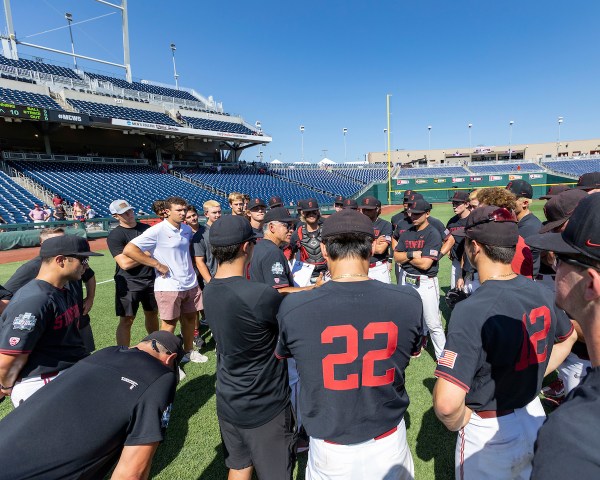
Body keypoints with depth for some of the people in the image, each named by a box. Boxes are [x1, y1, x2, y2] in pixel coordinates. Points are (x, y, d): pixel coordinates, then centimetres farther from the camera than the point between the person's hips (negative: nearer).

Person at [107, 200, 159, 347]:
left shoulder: (147, 228, 7)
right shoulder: (115, 235, -10)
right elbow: (125, 263, -19)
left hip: (151, 280, 6)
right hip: (129, 284, -5)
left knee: (152, 313, 18)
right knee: (126, 320, -1)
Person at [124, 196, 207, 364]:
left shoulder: (187, 229, 6)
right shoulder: (157, 231, -15)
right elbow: (129, 250, -21)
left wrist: (191, 270, 10)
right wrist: (158, 265, -19)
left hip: (190, 284, 7)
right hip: (169, 286, -6)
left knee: (190, 318, 18)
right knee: (170, 324, 5)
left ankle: (189, 351, 38)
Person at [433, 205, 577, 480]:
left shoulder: (473, 310, -32)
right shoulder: (542, 294, -9)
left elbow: (446, 403, -36)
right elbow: (568, 338, 14)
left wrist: (456, 423, -15)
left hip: (488, 433, -6)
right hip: (534, 417, 6)